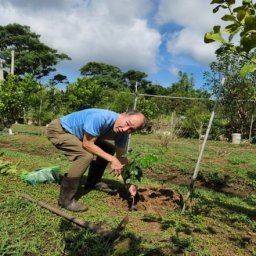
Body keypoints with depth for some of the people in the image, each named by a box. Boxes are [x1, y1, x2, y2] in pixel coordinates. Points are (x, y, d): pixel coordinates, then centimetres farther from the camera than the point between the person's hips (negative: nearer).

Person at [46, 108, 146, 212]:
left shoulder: (122, 134, -12)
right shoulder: (100, 118, -36)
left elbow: (121, 157, -4)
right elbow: (87, 144, -30)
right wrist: (112, 159, -29)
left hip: (77, 133, 8)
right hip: (58, 130, -8)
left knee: (109, 150, 7)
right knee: (86, 155, -30)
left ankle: (93, 182, 19)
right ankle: (66, 200, -18)